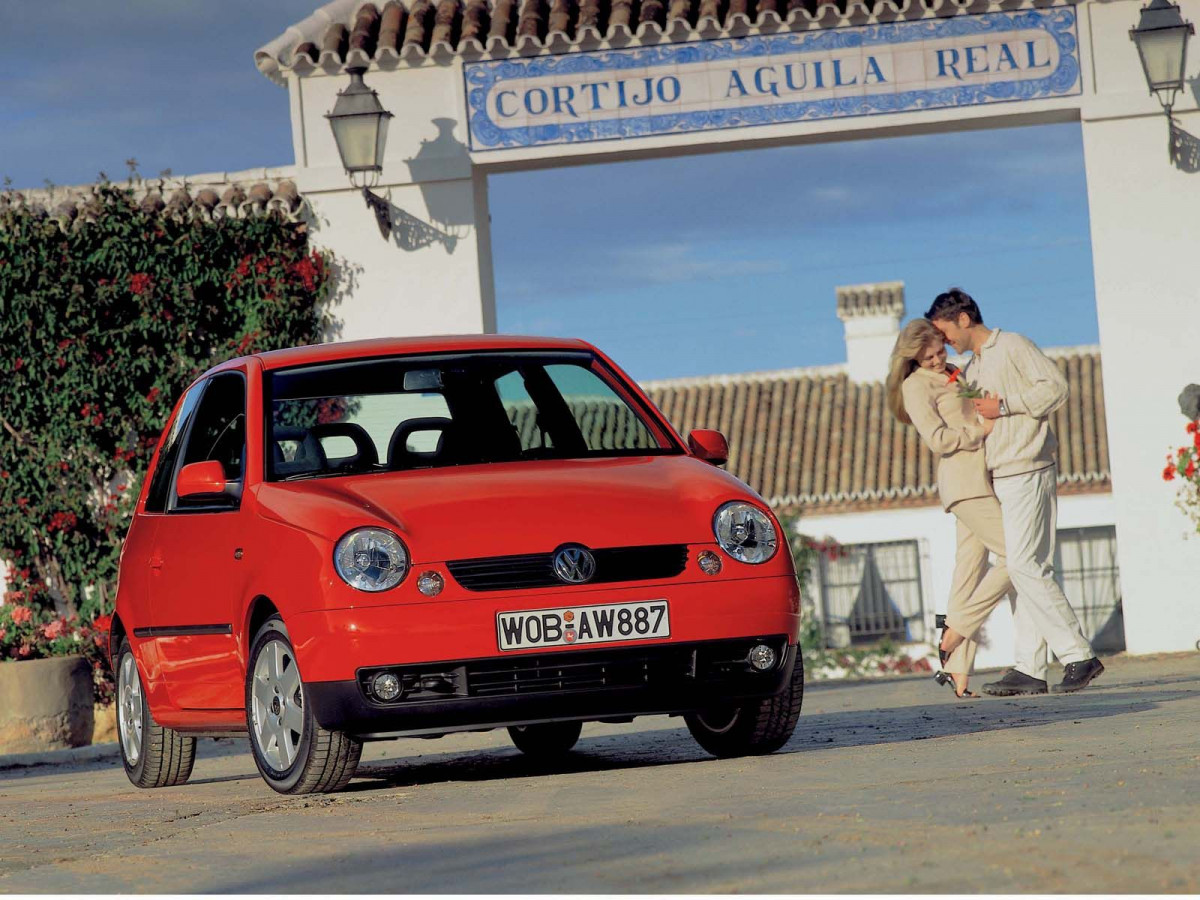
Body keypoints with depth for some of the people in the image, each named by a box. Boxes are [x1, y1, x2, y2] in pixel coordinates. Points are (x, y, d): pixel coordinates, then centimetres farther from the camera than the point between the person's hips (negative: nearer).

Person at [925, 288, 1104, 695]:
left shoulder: (1012, 346, -2)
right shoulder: (971, 369, 24)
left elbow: (1055, 386, -13)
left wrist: (1004, 405, -14)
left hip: (1026, 473, -9)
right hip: (998, 479, 9)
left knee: (1025, 565, -16)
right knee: (1022, 569, 4)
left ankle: (1078, 654, -15)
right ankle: (1029, 669, 0)